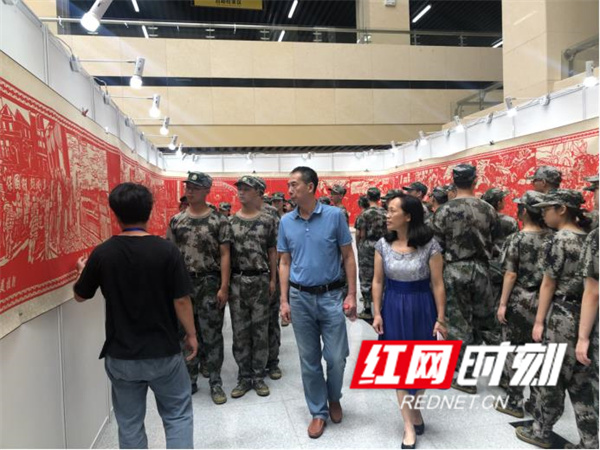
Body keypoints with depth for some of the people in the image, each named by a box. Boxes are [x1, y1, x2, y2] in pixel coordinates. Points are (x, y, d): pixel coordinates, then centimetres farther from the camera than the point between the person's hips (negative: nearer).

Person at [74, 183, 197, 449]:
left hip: (120, 356, 2)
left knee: (129, 424, 17)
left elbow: (80, 295, 8)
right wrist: (191, 334, 4)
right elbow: (181, 300, -12)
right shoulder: (166, 250, -14)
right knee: (177, 416, 15)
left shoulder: (102, 253, -7)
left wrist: (83, 270, 29)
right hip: (163, 353, -2)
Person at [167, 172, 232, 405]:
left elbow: (225, 255, -5)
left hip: (209, 283, -3)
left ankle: (215, 381, 16)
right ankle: (190, 379, 27)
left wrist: (224, 287, -11)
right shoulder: (176, 221, 7)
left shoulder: (219, 220, -4)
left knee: (212, 334, 3)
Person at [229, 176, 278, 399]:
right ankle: (244, 377, 19)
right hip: (237, 280, 1)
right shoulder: (230, 222, 4)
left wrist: (272, 279, -1)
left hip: (260, 280, -1)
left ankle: (259, 376, 18)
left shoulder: (268, 221, 1)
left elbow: (272, 252, 4)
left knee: (260, 330, 6)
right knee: (239, 331, 6)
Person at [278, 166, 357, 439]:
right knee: (309, 359, 10)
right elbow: (285, 263, 7)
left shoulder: (335, 215, -6)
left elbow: (348, 257, -2)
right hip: (300, 298, 2)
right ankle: (318, 411, 28)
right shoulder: (286, 222, 2)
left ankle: (334, 399, 34)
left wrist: (352, 295, -6)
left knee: (336, 357, 4)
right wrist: (284, 300, 2)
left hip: (331, 296, -2)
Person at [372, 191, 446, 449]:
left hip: (421, 309, -2)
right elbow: (377, 281, 2)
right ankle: (410, 425, 21)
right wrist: (377, 313, -2)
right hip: (393, 309, 2)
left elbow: (437, 284, -8)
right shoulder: (383, 244, -3)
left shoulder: (429, 245, -12)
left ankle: (414, 407, 41)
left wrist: (440, 318, -7)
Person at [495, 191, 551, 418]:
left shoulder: (516, 239, -12)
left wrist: (502, 303, -7)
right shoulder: (551, 237, 3)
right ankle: (537, 400, 24)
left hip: (519, 302, -5)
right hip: (543, 302, 5)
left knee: (513, 352, 6)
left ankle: (515, 402, 12)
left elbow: (511, 274, -13)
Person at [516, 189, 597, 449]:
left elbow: (549, 285, -11)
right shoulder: (588, 238, 9)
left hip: (562, 316, -7)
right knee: (580, 381, 13)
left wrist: (539, 321, -7)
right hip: (585, 315, 7)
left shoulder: (559, 239, -12)